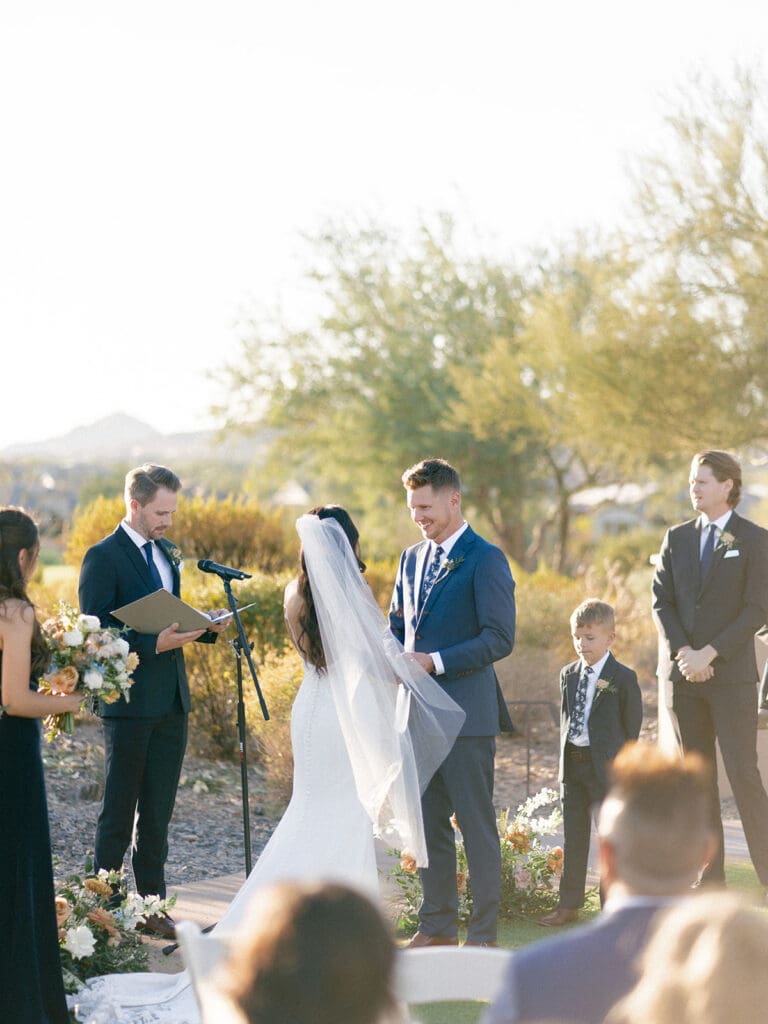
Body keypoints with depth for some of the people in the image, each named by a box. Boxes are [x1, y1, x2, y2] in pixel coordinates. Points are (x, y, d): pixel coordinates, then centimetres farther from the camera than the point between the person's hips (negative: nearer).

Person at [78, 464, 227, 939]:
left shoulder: (166, 551, 14)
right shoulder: (103, 557, -10)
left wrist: (204, 627, 1)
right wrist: (155, 643, -24)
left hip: (172, 701, 7)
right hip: (130, 704, -7)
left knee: (158, 812, 11)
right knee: (119, 811, 1)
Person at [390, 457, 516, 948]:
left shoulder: (485, 560, -7)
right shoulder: (412, 558, 16)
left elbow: (499, 639, -12)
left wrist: (437, 661, -17)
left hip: (466, 713, -7)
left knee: (476, 823, -3)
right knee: (428, 821, 11)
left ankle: (484, 934, 3)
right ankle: (437, 926, 19)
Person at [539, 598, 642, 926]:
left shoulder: (623, 678, -7)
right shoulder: (568, 675, 11)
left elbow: (632, 727, -4)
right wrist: (564, 758, 10)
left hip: (606, 767, -6)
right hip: (572, 764, 6)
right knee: (573, 836, 11)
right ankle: (569, 903, 18)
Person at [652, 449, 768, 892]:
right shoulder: (677, 538, 12)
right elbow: (662, 601, 8)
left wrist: (709, 654, -14)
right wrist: (682, 651, -8)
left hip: (732, 675, -5)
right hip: (686, 675, 5)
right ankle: (712, 879, 11)